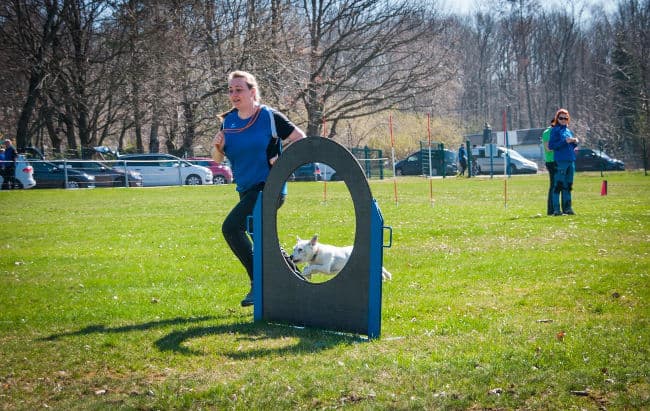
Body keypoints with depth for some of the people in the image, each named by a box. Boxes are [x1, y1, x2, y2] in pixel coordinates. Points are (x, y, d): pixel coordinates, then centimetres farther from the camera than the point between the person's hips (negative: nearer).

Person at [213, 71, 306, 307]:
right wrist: (218, 147, -9)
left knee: (231, 227, -23)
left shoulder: (269, 117, -8)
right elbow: (218, 159, 12)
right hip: (246, 190, 8)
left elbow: (300, 139, -3)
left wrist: (281, 158, -15)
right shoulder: (228, 121, 8)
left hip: (268, 187, -8)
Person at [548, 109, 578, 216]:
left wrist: (575, 142, 3)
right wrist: (565, 141, -18)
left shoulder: (569, 130, 18)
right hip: (560, 161, -7)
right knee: (558, 185, -8)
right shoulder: (555, 130, -3)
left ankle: (567, 208, 17)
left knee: (568, 185, 11)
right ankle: (556, 209, -8)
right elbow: (551, 146, -12)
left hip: (571, 161, 7)